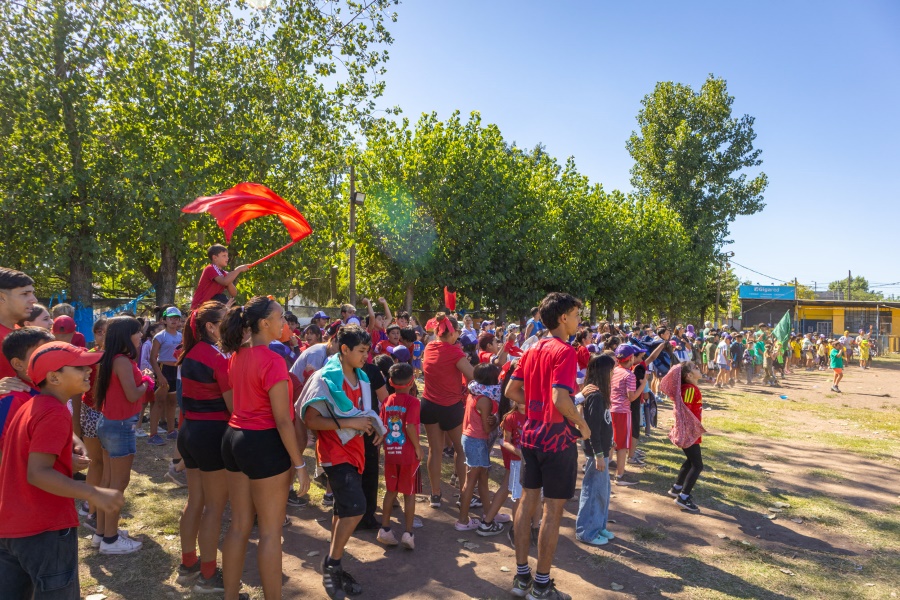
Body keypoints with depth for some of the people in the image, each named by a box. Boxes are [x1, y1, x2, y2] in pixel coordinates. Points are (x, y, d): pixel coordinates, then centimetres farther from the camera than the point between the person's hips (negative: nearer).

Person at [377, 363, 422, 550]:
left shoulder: (387, 401, 2)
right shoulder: (412, 402, -14)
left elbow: (382, 427, 1)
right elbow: (410, 426, -24)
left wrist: (387, 445, 14)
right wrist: (418, 448, -14)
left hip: (390, 453, 5)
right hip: (409, 455, -4)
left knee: (391, 491, 18)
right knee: (409, 494, 8)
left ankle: (385, 529, 22)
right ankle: (408, 533, 9)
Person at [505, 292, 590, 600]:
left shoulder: (532, 350, 8)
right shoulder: (565, 351, -16)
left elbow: (512, 391, 9)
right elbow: (560, 400, -26)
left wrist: (537, 404, 11)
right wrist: (582, 424, -12)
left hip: (531, 434, 8)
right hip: (557, 438, -8)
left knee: (528, 501, 14)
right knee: (553, 509, 3)